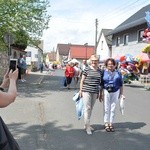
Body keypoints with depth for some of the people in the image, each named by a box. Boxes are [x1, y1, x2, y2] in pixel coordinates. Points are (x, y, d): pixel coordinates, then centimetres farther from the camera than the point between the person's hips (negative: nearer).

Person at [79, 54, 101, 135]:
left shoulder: (99, 71, 8)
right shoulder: (87, 69, -4)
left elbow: (99, 82, 14)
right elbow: (82, 80, -1)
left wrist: (98, 92, 15)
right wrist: (80, 90, -4)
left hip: (95, 92, 5)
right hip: (86, 91, -5)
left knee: (91, 108, 12)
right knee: (87, 108, -5)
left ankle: (86, 124, 25)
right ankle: (87, 126, 0)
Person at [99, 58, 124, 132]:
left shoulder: (118, 73, 5)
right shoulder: (104, 72, 0)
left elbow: (121, 84, 9)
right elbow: (101, 84, 2)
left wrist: (121, 93, 5)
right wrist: (100, 94, 0)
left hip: (115, 92, 2)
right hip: (106, 91, -2)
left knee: (113, 108, 7)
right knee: (106, 108, 2)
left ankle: (111, 124, 18)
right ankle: (106, 124, 12)